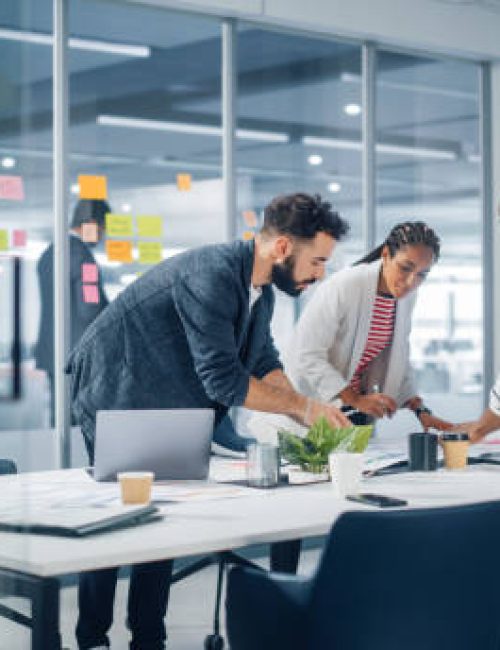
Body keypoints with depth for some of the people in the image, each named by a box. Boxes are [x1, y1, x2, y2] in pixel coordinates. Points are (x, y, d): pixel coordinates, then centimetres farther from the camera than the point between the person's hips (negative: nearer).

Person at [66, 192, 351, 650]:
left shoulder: (261, 292, 1)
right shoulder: (211, 276, -31)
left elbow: (265, 366, 5)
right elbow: (223, 379, -32)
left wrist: (312, 420, -9)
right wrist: (303, 405, -23)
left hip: (163, 409, 9)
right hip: (115, 400, -9)